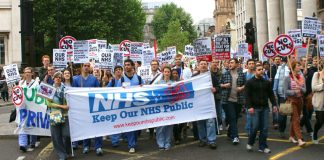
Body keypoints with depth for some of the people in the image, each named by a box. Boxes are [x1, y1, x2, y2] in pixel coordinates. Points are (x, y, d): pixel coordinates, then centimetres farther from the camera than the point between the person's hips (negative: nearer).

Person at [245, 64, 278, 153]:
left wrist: (274, 104, 6)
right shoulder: (250, 82, -2)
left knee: (264, 128, 3)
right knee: (255, 127, -5)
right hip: (255, 108, -4)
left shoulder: (266, 82, 12)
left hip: (265, 107, 4)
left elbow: (271, 94, 15)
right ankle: (250, 143, 18)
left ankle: (262, 147, 11)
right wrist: (249, 107, -15)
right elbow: (248, 96, -7)